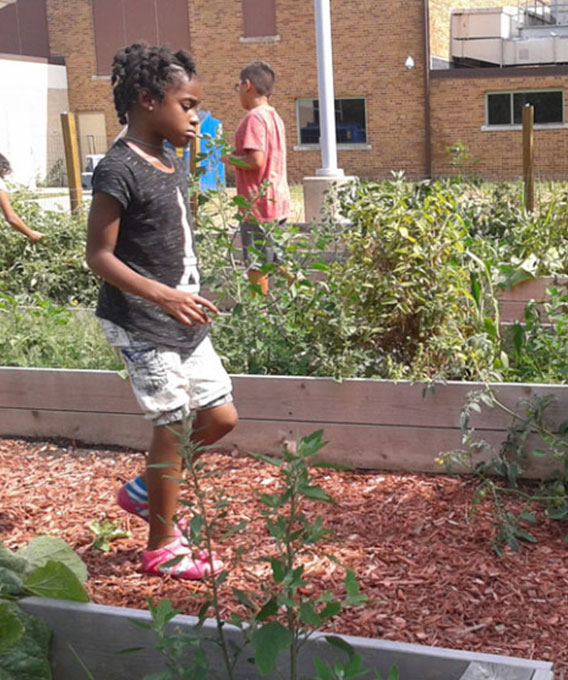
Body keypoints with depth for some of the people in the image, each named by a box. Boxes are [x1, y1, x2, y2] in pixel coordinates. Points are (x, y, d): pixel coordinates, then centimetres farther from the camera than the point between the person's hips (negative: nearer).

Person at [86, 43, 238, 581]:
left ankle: (145, 490, 32)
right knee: (172, 427, 0)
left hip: (183, 321, 9)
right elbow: (99, 256, -18)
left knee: (220, 418, 11)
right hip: (141, 327, -9)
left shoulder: (170, 163, 9)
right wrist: (163, 296, -27)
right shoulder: (119, 170, -17)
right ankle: (162, 546, 18)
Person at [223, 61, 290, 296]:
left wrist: (230, 159, -7)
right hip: (279, 202, 9)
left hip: (258, 206, -9)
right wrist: (237, 157, 15)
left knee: (256, 268, -3)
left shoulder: (254, 117, -15)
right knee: (278, 264, 14)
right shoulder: (274, 116, 14)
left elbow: (256, 161, -23)